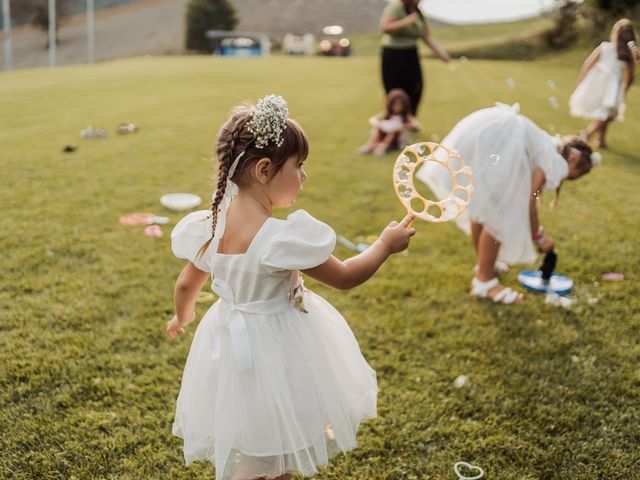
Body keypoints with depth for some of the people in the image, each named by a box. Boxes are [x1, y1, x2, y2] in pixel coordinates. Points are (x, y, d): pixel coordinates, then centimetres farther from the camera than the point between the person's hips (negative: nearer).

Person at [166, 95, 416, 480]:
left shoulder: (212, 224, -6)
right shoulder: (281, 238, -27)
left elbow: (186, 286, 7)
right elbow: (344, 277, -17)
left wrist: (183, 318, 28)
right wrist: (385, 245, -1)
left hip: (229, 343, 7)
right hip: (273, 353, -7)